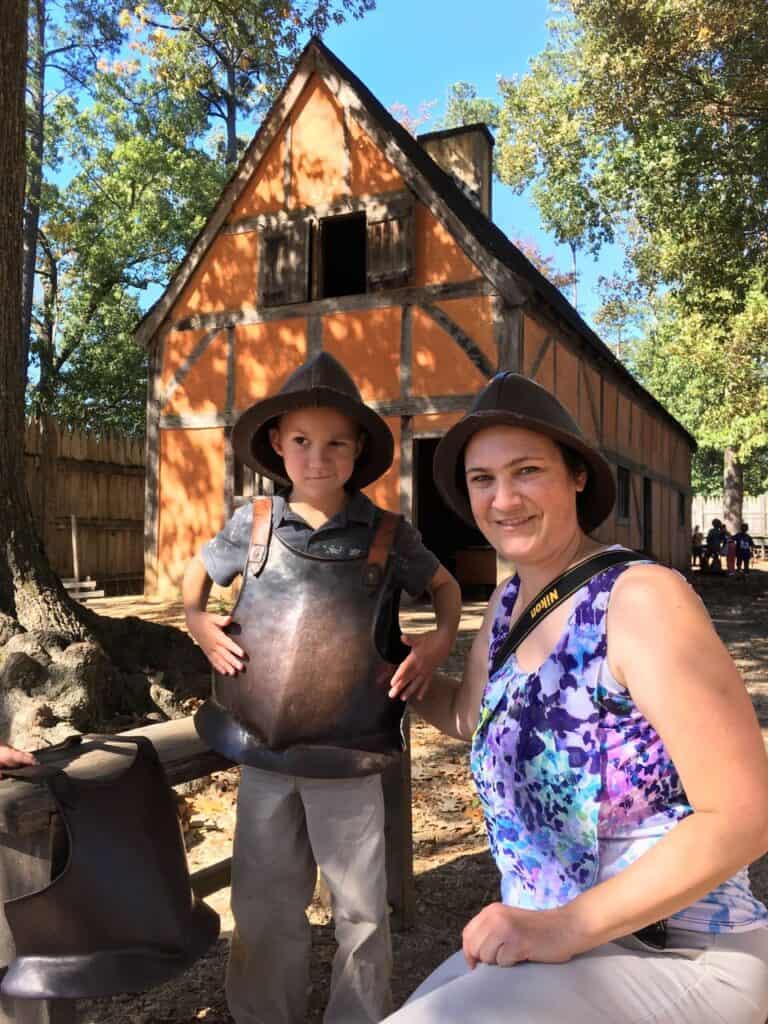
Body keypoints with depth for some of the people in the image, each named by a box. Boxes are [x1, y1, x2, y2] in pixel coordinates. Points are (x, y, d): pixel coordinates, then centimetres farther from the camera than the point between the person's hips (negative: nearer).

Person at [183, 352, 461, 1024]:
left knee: (361, 911, 13)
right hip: (262, 749, 2)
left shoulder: (388, 534, -5)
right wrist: (198, 621, -1)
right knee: (264, 907, 18)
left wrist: (441, 640, -5)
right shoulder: (252, 524, -2)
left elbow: (445, 585, 12)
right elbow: (199, 571, 17)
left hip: (348, 757, -1)